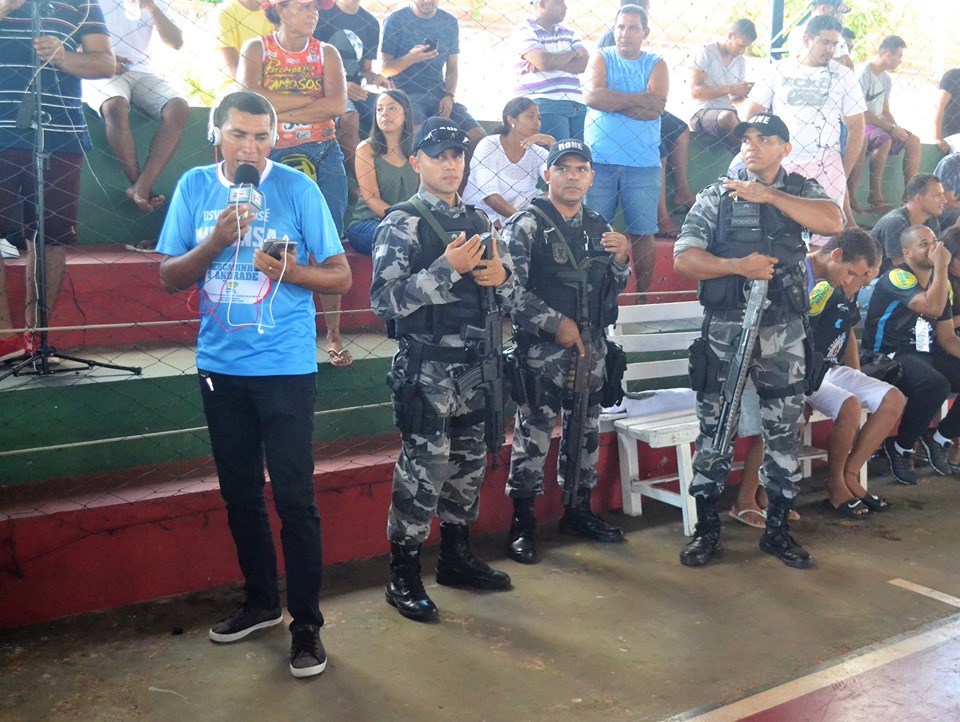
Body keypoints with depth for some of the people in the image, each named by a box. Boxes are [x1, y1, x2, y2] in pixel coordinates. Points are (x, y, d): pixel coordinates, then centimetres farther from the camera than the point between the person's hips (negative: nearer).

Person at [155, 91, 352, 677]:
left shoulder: (297, 188, -5)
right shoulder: (195, 186, 4)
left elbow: (341, 277, -4)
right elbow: (171, 277, 2)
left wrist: (292, 269, -22)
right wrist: (215, 241, -15)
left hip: (285, 366, -4)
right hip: (220, 364, 4)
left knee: (294, 498, -3)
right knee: (240, 492, 14)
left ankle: (306, 623, 11)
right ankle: (261, 601, 32)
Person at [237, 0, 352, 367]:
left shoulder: (326, 53, 10)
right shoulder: (256, 49, 6)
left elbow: (338, 105, -7)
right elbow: (249, 98, -11)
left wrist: (279, 109, -10)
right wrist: (310, 99, -9)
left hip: (324, 156, 2)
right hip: (275, 158, -1)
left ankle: (333, 334, 5)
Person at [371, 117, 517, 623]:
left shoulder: (479, 222, 12)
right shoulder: (402, 224, -7)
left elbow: (510, 290, 17)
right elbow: (383, 299, -17)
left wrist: (500, 277, -7)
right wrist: (447, 269, -23)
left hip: (475, 367, 7)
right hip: (426, 369, -6)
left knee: (468, 466, 15)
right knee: (422, 471, -2)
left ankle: (456, 558, 32)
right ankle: (403, 577, 12)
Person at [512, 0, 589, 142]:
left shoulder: (568, 33, 19)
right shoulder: (525, 31, 0)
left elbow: (585, 62, 4)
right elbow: (544, 62, -15)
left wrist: (554, 62, -9)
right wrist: (571, 54, 3)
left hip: (577, 104, 6)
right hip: (544, 105, -6)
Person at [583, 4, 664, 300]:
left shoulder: (656, 65, 9)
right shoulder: (601, 59, 9)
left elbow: (655, 107, -8)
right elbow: (592, 95, -10)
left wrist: (612, 101, -6)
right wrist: (639, 99, -8)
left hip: (642, 164, 0)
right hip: (599, 159, 0)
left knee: (643, 233, 2)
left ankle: (643, 297, 10)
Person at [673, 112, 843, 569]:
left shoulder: (801, 191, 10)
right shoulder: (717, 196, 6)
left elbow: (834, 223, -12)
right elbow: (683, 259, -3)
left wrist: (769, 195, -14)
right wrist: (738, 266, -17)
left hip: (783, 332, 1)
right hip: (724, 330, -1)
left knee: (784, 432, 6)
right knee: (713, 431, 3)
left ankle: (777, 529, 19)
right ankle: (706, 528, 15)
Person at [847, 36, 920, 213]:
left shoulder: (886, 79, 11)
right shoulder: (863, 73, -15)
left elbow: (885, 111, 16)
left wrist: (897, 129, -3)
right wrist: (890, 128, -22)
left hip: (879, 124, 9)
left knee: (913, 141, -2)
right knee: (885, 141, -34)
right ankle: (875, 195, -30)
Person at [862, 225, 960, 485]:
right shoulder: (897, 277, -13)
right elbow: (933, 308, -29)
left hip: (927, 355, 8)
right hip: (890, 356, -8)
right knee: (934, 385, -35)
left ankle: (939, 438, 9)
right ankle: (900, 447, -12)